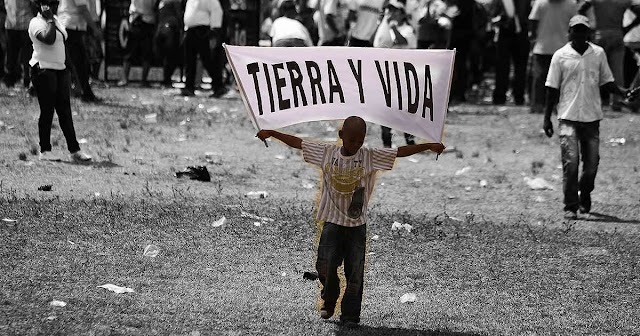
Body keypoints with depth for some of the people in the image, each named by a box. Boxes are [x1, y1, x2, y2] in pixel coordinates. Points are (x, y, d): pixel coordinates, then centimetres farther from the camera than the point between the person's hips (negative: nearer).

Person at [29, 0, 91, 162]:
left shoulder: (55, 20, 16)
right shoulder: (36, 23, -11)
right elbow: (49, 39, -28)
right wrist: (50, 19, -19)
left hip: (60, 70, 8)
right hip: (44, 70, -8)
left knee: (65, 111, 5)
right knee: (47, 111, -4)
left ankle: (74, 150, 3)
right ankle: (44, 151, 4)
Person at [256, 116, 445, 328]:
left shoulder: (370, 157, -5)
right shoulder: (326, 153, -1)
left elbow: (400, 152, -8)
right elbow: (298, 143, 5)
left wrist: (428, 146, -13)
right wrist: (272, 133, 4)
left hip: (357, 224, -1)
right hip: (332, 221, 1)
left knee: (355, 273, 0)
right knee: (325, 265, -6)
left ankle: (350, 316, 10)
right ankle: (329, 300, 23)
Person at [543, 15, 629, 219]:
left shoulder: (598, 53, 6)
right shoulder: (560, 56, 0)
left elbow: (606, 82, 11)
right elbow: (552, 89, 4)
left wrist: (622, 92, -8)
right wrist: (547, 118, 3)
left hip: (592, 117, 2)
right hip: (568, 117, -2)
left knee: (592, 164, 5)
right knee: (570, 162, -10)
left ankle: (584, 195, 33)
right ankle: (570, 207, -4)